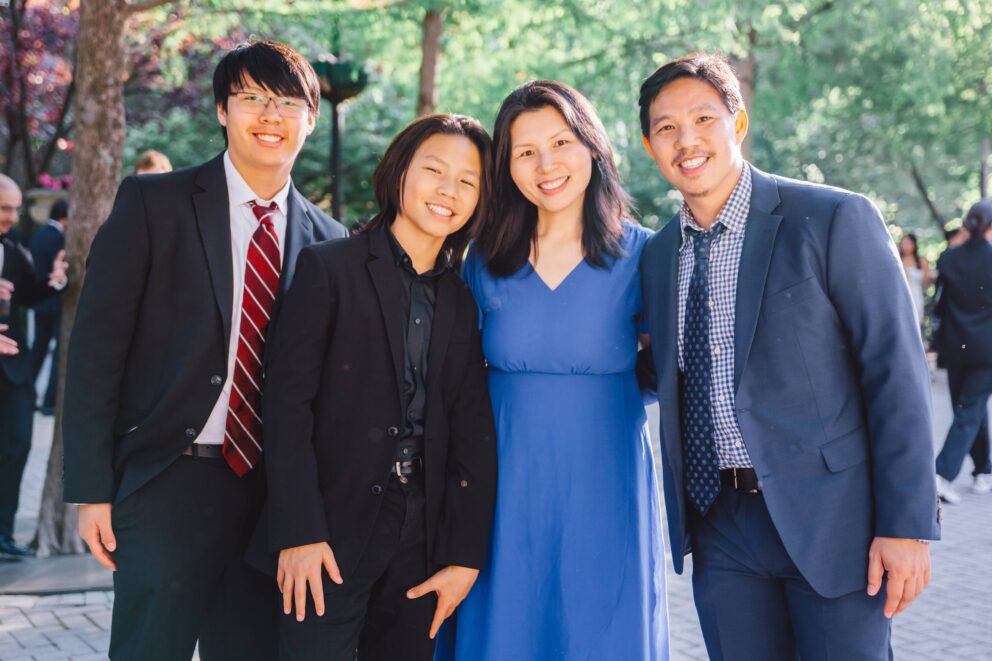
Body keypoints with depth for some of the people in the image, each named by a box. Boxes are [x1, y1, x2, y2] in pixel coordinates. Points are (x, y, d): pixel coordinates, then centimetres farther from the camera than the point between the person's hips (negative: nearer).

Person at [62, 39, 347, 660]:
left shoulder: (326, 237, 7)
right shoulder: (153, 202, -3)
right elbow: (97, 345, -5)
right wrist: (92, 490, -9)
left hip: (271, 489, 3)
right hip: (168, 483, -3)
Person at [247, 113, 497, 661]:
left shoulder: (463, 301, 11)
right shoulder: (329, 267, -2)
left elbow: (473, 433, 6)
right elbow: (287, 400, -8)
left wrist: (465, 555, 0)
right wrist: (298, 532, -15)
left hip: (421, 542, 4)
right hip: (332, 533, -4)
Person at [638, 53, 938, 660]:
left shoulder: (836, 220, -8)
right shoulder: (658, 255, 8)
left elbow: (897, 374, -10)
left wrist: (907, 525, -13)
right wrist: (683, 516, 7)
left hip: (831, 516, -4)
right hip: (719, 522, 4)